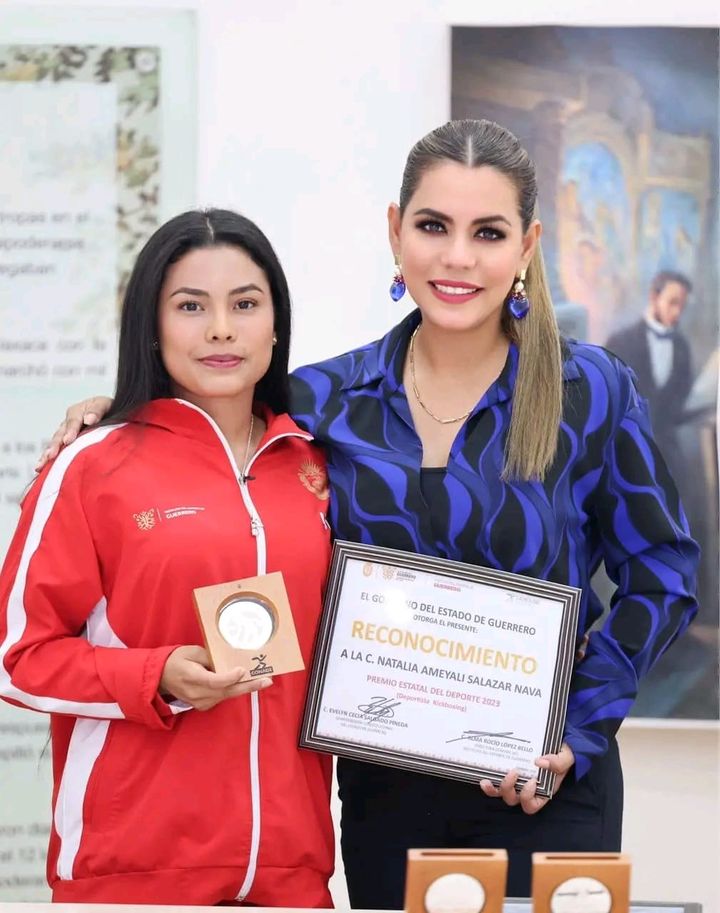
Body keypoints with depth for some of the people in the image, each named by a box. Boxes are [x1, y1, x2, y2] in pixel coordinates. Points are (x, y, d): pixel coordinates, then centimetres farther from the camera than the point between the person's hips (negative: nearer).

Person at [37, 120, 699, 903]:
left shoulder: (592, 393, -5)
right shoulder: (328, 400, 1)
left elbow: (660, 577, 0)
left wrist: (576, 735, -8)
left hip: (544, 791, -2)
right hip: (385, 790, 2)